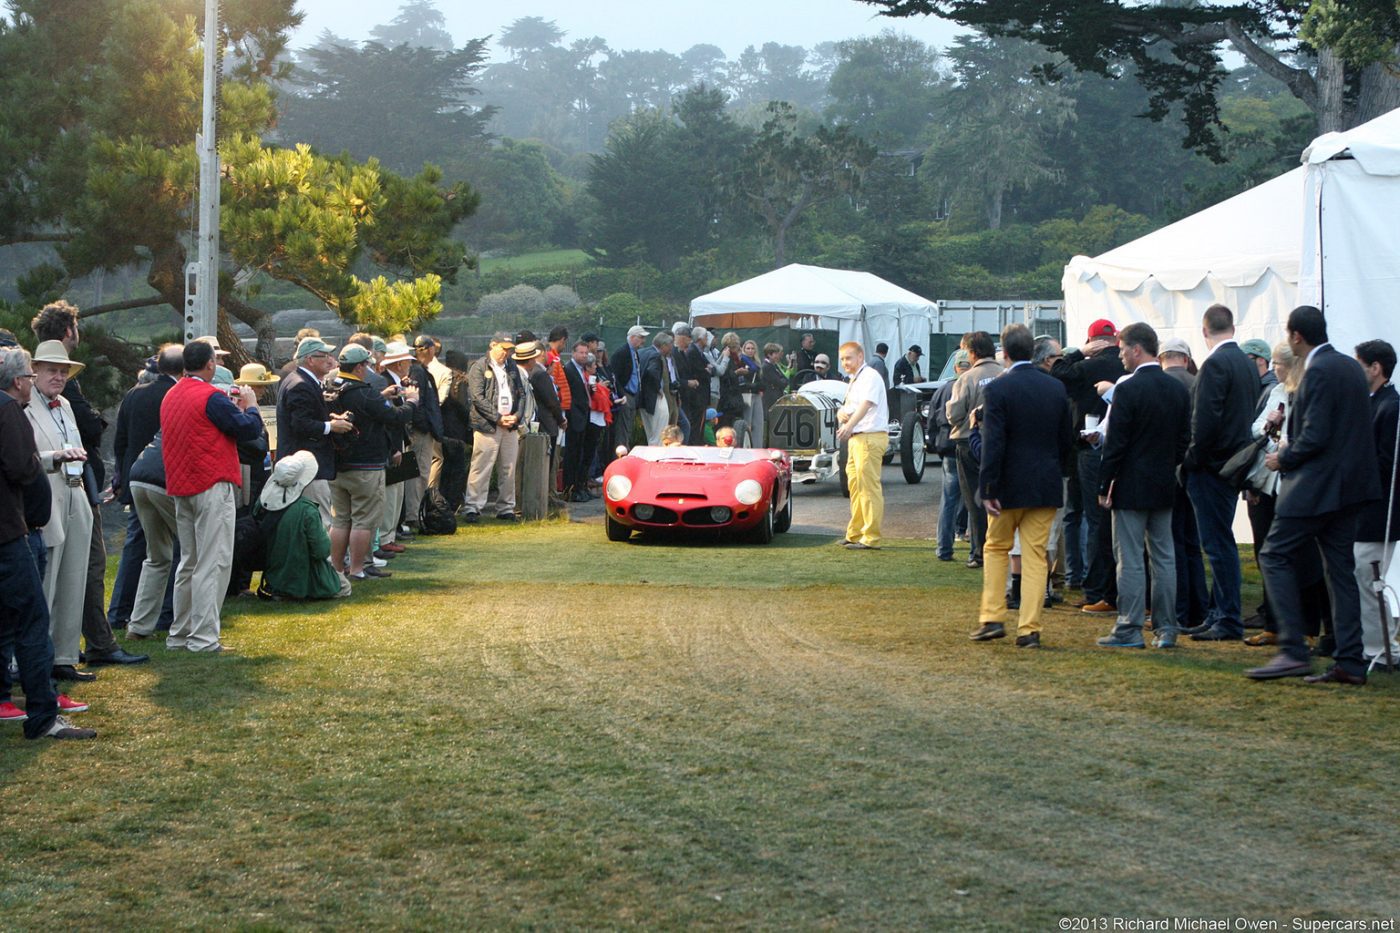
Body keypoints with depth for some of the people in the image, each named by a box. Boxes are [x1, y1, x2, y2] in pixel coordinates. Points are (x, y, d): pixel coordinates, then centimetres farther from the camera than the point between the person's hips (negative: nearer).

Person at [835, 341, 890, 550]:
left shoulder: (870, 376, -11)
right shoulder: (854, 380, 20)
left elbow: (865, 404, -26)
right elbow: (846, 407, 23)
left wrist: (849, 426, -40)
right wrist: (841, 413, -2)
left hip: (870, 437, -10)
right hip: (857, 438, 10)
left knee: (869, 487, -11)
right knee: (855, 486, 14)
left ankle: (871, 538, -11)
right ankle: (855, 534, 22)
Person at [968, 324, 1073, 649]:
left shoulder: (997, 389, -12)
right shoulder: (1056, 387, 3)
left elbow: (992, 444, -15)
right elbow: (1065, 440, 10)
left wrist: (987, 489, -12)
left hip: (1010, 486, -3)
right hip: (1046, 486, 3)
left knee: (996, 548, 14)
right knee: (1036, 556, 6)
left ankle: (993, 618, 10)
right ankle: (1029, 628, 4)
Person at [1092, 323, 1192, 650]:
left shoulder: (1128, 389, -15)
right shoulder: (1178, 389, 6)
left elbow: (1115, 443, -14)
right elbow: (1184, 438, 10)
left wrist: (1104, 487, -8)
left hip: (1131, 487, -7)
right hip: (1165, 487, 7)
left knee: (1130, 561, -2)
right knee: (1165, 557, 10)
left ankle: (1129, 630, 0)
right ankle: (1166, 629, 12)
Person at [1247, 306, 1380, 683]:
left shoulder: (1318, 372, -16)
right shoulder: (1351, 366, 13)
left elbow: (1315, 437, -22)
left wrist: (1284, 459, -5)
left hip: (1318, 484, -9)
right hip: (1350, 483, 9)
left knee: (1274, 555, -4)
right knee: (1340, 569, 10)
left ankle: (1294, 651, -10)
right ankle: (1350, 663, 9)